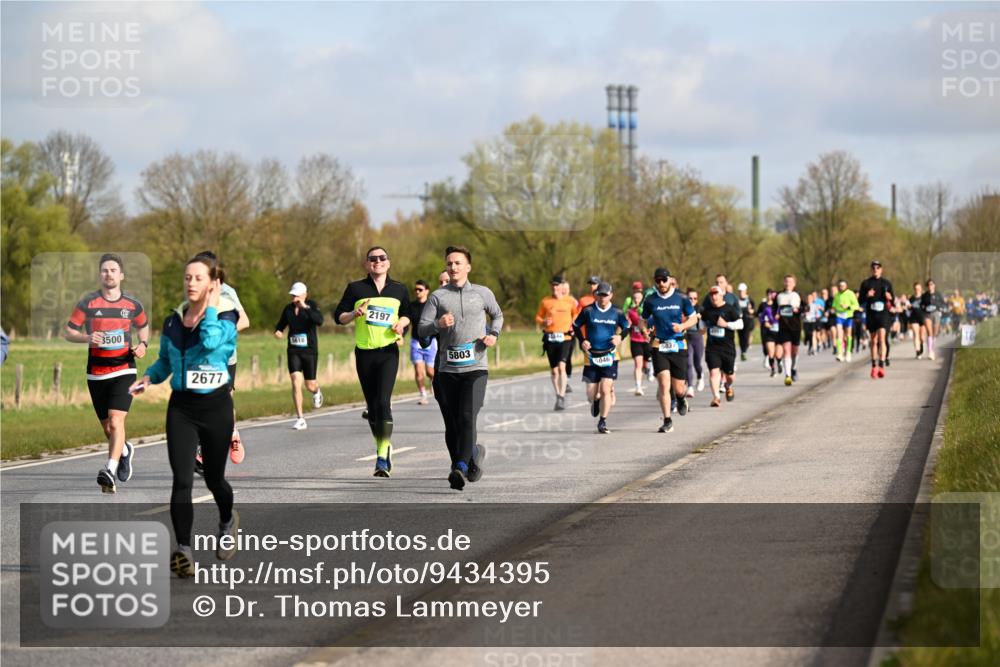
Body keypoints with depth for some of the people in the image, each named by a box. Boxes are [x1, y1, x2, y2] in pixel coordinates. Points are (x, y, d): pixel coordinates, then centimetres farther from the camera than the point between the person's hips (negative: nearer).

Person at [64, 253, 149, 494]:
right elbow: (68, 332, 2)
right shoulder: (88, 303, -1)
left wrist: (143, 344, 1)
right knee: (107, 427, 10)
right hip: (96, 372, 2)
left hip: (123, 370, -2)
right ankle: (125, 451, 42)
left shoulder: (133, 305, 3)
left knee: (116, 421, -20)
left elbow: (143, 327, 21)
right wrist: (87, 338, -17)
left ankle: (110, 470, -26)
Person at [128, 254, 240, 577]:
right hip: (181, 407, 3)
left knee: (213, 478, 13)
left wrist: (210, 306, -18)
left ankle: (228, 520, 45)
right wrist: (148, 378, 3)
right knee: (182, 479, -12)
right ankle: (183, 550, -14)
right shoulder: (173, 322, 7)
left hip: (215, 406, -3)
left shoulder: (225, 317, -6)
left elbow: (211, 341, -28)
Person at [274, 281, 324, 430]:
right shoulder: (288, 308, 4)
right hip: (293, 351, 2)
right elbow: (281, 324, 19)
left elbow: (319, 321, -24)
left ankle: (317, 392, 48)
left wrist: (305, 307, -29)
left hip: (310, 351, -2)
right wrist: (277, 331, -3)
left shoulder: (312, 305, -6)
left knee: (310, 385, 8)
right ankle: (300, 419, -10)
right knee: (296, 383, -13)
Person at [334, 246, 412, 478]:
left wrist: (401, 323, 0)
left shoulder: (399, 290, 8)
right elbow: (339, 316, 7)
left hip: (388, 352, -1)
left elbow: (407, 313, 22)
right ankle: (384, 447, 29)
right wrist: (355, 314, -13)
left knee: (383, 402, -17)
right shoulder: (355, 289, 4)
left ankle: (382, 458, -16)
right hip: (364, 353, 1)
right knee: (372, 405, 7)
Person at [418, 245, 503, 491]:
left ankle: (461, 468, -27)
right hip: (447, 370, 2)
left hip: (475, 369, -2)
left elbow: (497, 315, 26)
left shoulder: (483, 293, 9)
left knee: (467, 418, -19)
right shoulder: (438, 296, 7)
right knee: (451, 425, 5)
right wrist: (438, 324, -18)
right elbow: (421, 328, 2)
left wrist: (493, 334, 6)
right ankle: (474, 453, 30)